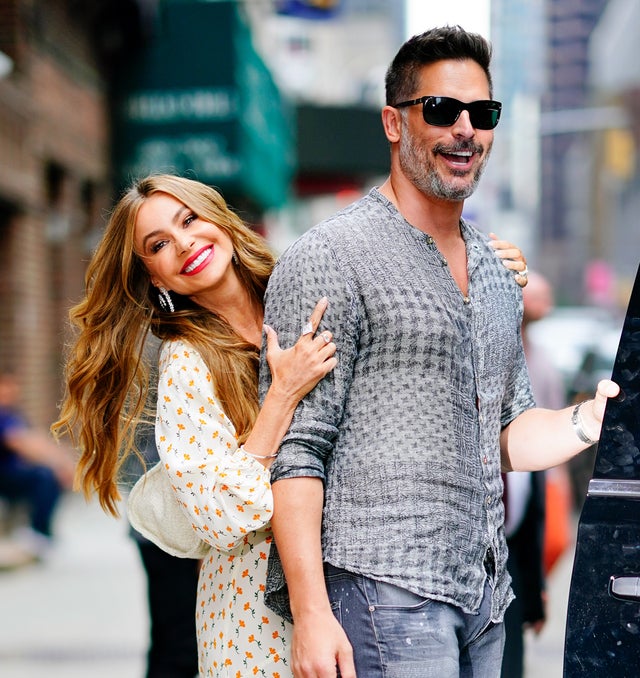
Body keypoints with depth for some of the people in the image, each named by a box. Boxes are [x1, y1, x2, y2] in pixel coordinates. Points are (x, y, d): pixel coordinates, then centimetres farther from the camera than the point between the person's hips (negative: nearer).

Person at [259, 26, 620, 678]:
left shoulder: (495, 272, 17)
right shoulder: (330, 258, -7)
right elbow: (295, 450, -12)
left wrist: (600, 413, 2)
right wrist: (310, 612, -18)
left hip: (483, 598, 7)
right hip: (380, 585, -7)